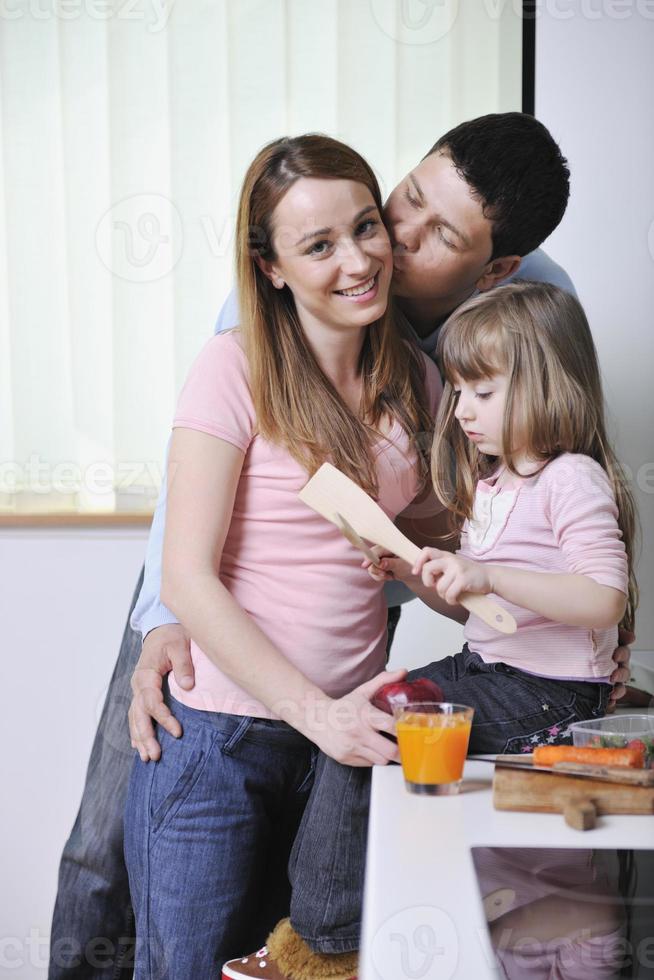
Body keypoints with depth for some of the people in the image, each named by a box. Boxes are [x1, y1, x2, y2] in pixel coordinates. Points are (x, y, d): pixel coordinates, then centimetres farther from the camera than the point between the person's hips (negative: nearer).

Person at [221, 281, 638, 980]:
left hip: (542, 696, -9)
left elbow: (605, 599, -25)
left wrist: (486, 575, -31)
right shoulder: (492, 482, 14)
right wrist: (418, 578, 3)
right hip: (483, 670, 9)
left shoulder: (571, 480, -13)